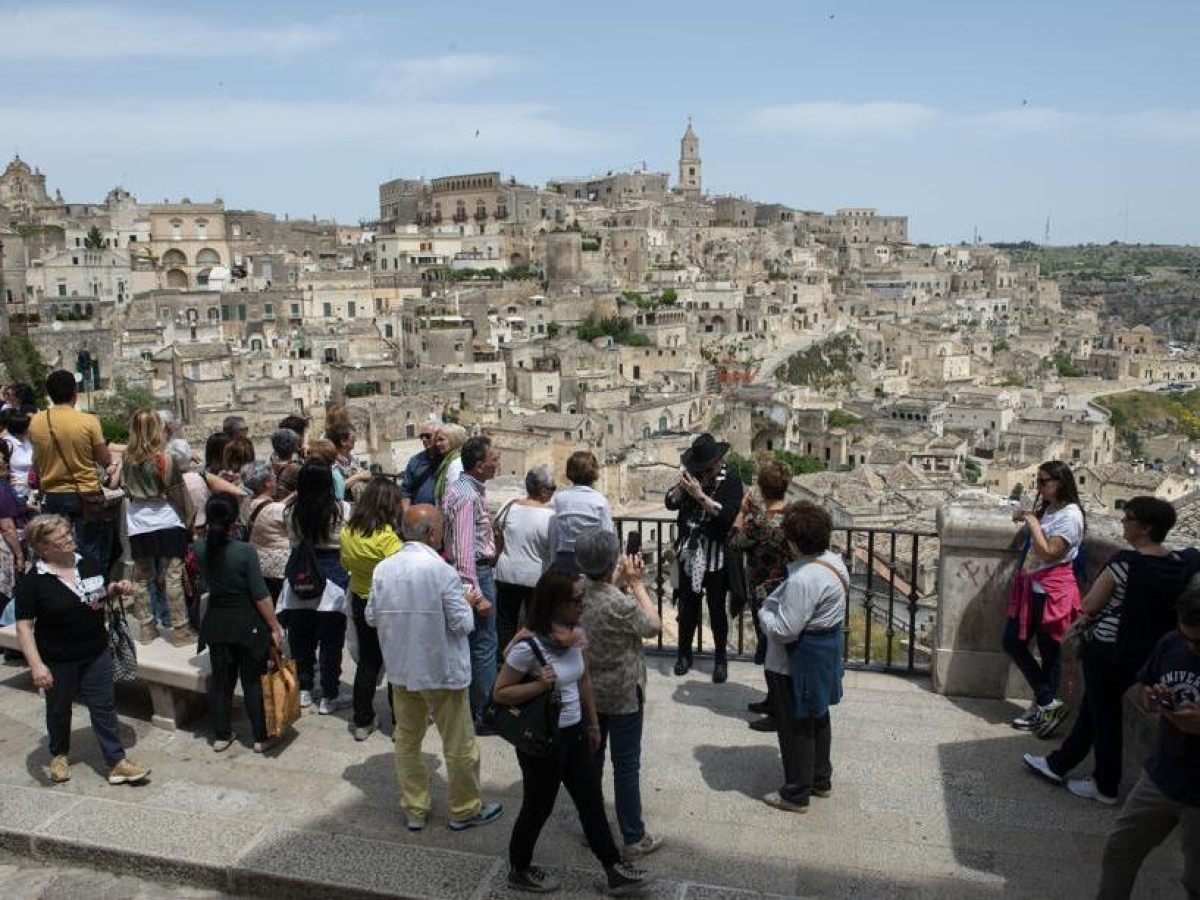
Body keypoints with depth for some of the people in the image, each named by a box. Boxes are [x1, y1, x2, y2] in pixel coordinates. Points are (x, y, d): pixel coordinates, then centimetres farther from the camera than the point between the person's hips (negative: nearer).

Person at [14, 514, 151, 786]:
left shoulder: (88, 563, -1)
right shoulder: (33, 581, -16)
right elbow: (24, 626, -15)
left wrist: (115, 589, -6)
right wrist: (36, 665, -24)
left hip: (96, 652, 3)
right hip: (58, 660, -3)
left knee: (103, 707, 6)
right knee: (59, 710, 17)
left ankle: (116, 761, 12)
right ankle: (59, 755, 40)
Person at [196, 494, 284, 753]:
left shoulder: (200, 548, -7)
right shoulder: (245, 552, -21)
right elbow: (261, 596, -18)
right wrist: (275, 627, -9)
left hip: (216, 623, 4)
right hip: (247, 624, -4)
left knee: (220, 680, 16)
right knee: (253, 681, 8)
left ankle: (221, 735, 26)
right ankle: (260, 737, 16)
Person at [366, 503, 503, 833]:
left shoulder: (383, 568, -5)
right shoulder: (442, 571, -20)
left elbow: (370, 616, 3)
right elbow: (462, 624, -17)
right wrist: (468, 603, 2)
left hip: (400, 669, 5)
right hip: (442, 670, -5)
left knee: (407, 740, 18)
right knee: (459, 744, 11)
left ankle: (414, 809, 28)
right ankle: (464, 810, 25)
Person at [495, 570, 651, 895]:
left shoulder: (576, 634, -5)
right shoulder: (529, 646, -26)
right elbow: (499, 693, -18)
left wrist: (593, 724, 16)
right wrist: (540, 684, -31)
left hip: (574, 732, 7)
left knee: (592, 801, 16)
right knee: (538, 807, 13)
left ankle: (613, 869, 31)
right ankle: (519, 871, 37)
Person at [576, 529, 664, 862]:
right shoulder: (619, 604, -28)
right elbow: (654, 625, -12)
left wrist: (622, 581, -1)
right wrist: (636, 583, -10)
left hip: (587, 693, 7)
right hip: (622, 696, -6)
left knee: (590, 759, 19)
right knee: (627, 767, 6)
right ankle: (633, 839, 18)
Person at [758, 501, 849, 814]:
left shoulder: (803, 579, -31)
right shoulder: (833, 562, -1)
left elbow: (784, 630, -29)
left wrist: (764, 614, -11)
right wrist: (776, 605, 8)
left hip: (798, 662, -10)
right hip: (826, 650, 10)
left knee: (796, 727, 6)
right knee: (817, 718, 24)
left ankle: (796, 794, 20)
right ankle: (821, 779, 40)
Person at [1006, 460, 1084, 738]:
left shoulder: (1069, 515, -15)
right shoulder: (1045, 509, 11)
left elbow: (1048, 553, -22)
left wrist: (1032, 522, -15)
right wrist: (1026, 517, 9)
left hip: (1051, 591, -10)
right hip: (1031, 586, 10)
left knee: (1049, 651, 1)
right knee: (1012, 642, 9)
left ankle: (1045, 705, 14)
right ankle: (1046, 703, 18)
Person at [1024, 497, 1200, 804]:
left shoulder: (1124, 562, -23)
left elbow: (1090, 604, -15)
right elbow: (1147, 605, 7)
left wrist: (1088, 617, 8)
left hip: (1107, 649, -7)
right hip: (1142, 651, 7)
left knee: (1104, 713, 11)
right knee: (1093, 706, 20)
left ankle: (1106, 786, 25)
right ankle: (1059, 763, 34)